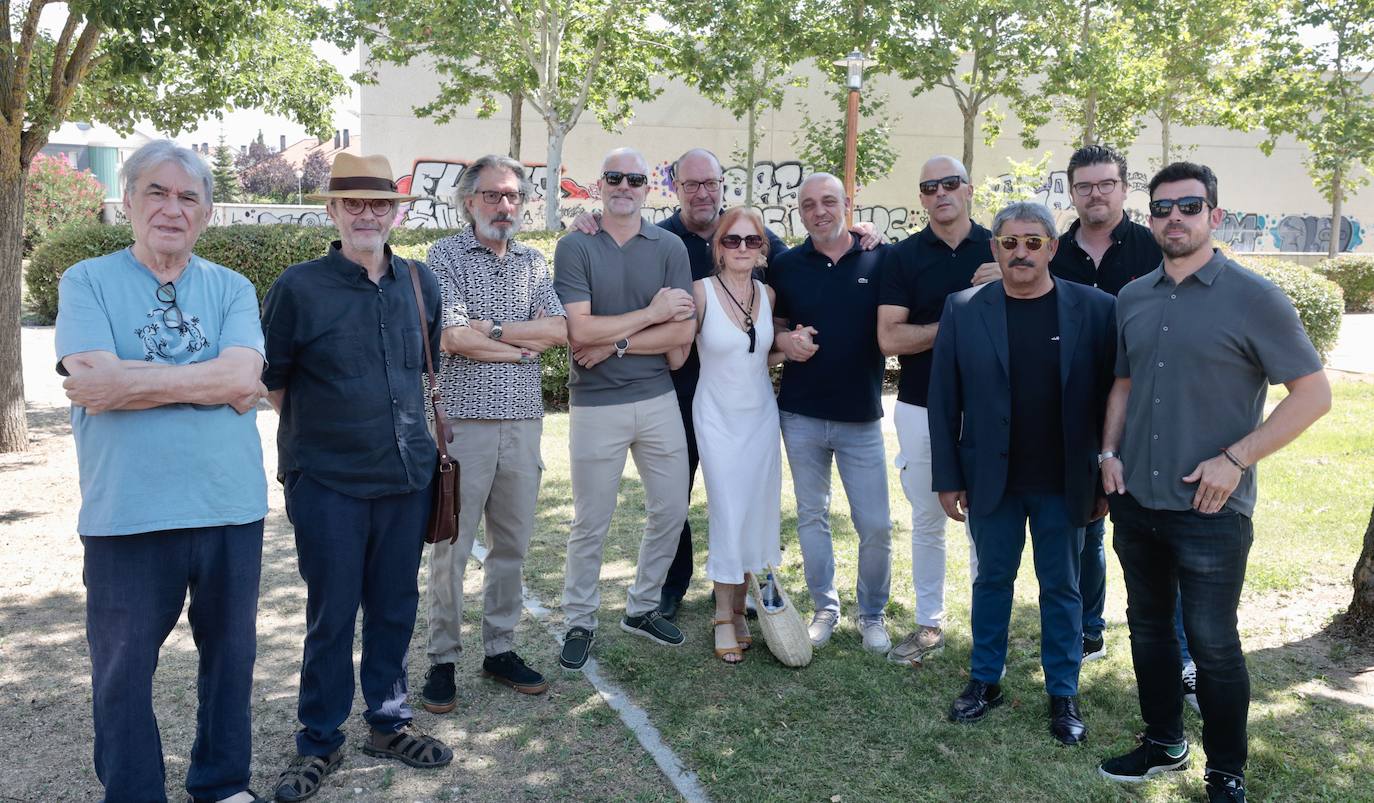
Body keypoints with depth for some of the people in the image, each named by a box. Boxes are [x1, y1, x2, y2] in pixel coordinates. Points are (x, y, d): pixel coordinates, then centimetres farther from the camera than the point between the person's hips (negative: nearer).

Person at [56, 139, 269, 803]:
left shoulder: (232, 289, 6)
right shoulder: (87, 283, 1)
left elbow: (244, 381, -12)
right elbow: (94, 385, -15)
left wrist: (131, 380, -14)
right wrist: (210, 379, -13)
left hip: (232, 507, 2)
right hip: (126, 516, -2)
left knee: (230, 656, 16)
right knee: (122, 672, 12)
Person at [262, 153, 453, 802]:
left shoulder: (421, 283, 5)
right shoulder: (298, 287, -7)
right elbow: (270, 378, 2)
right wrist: (322, 427, 6)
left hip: (407, 476, 4)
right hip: (328, 483, -4)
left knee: (396, 606, 13)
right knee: (331, 614, 6)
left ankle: (388, 721, 31)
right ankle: (319, 741, 24)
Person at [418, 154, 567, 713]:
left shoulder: (533, 262, 12)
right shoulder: (446, 256, -1)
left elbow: (559, 329, -3)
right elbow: (453, 338, -14)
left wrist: (491, 328, -10)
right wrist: (525, 343, -5)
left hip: (523, 421, 4)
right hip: (464, 420, -4)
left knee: (512, 544, 11)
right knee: (451, 547, 1)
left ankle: (500, 650, 24)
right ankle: (443, 660, 15)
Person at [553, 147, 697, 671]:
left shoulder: (669, 247, 2)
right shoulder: (575, 247, -3)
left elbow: (683, 331, -7)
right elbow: (579, 331, -14)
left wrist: (616, 344, -13)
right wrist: (651, 314, -10)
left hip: (658, 399, 3)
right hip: (596, 405, -3)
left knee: (671, 510, 11)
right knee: (591, 524, 5)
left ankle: (642, 608, 30)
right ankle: (579, 623, 22)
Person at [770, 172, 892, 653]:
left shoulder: (879, 261, -1)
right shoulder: (786, 266, 3)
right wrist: (784, 340, -8)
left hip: (862, 416, -1)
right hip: (801, 415, 2)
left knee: (875, 525, 2)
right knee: (811, 516, 12)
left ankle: (873, 614, 23)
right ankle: (825, 608, 29)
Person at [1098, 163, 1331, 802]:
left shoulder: (1253, 298, -9)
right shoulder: (1133, 298, 6)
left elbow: (1313, 393, -9)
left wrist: (1235, 459, -16)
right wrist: (1109, 451, 3)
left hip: (1210, 510, -5)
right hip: (1136, 502, 5)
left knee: (1212, 644, 4)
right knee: (1147, 627, 17)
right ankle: (1163, 743, 36)